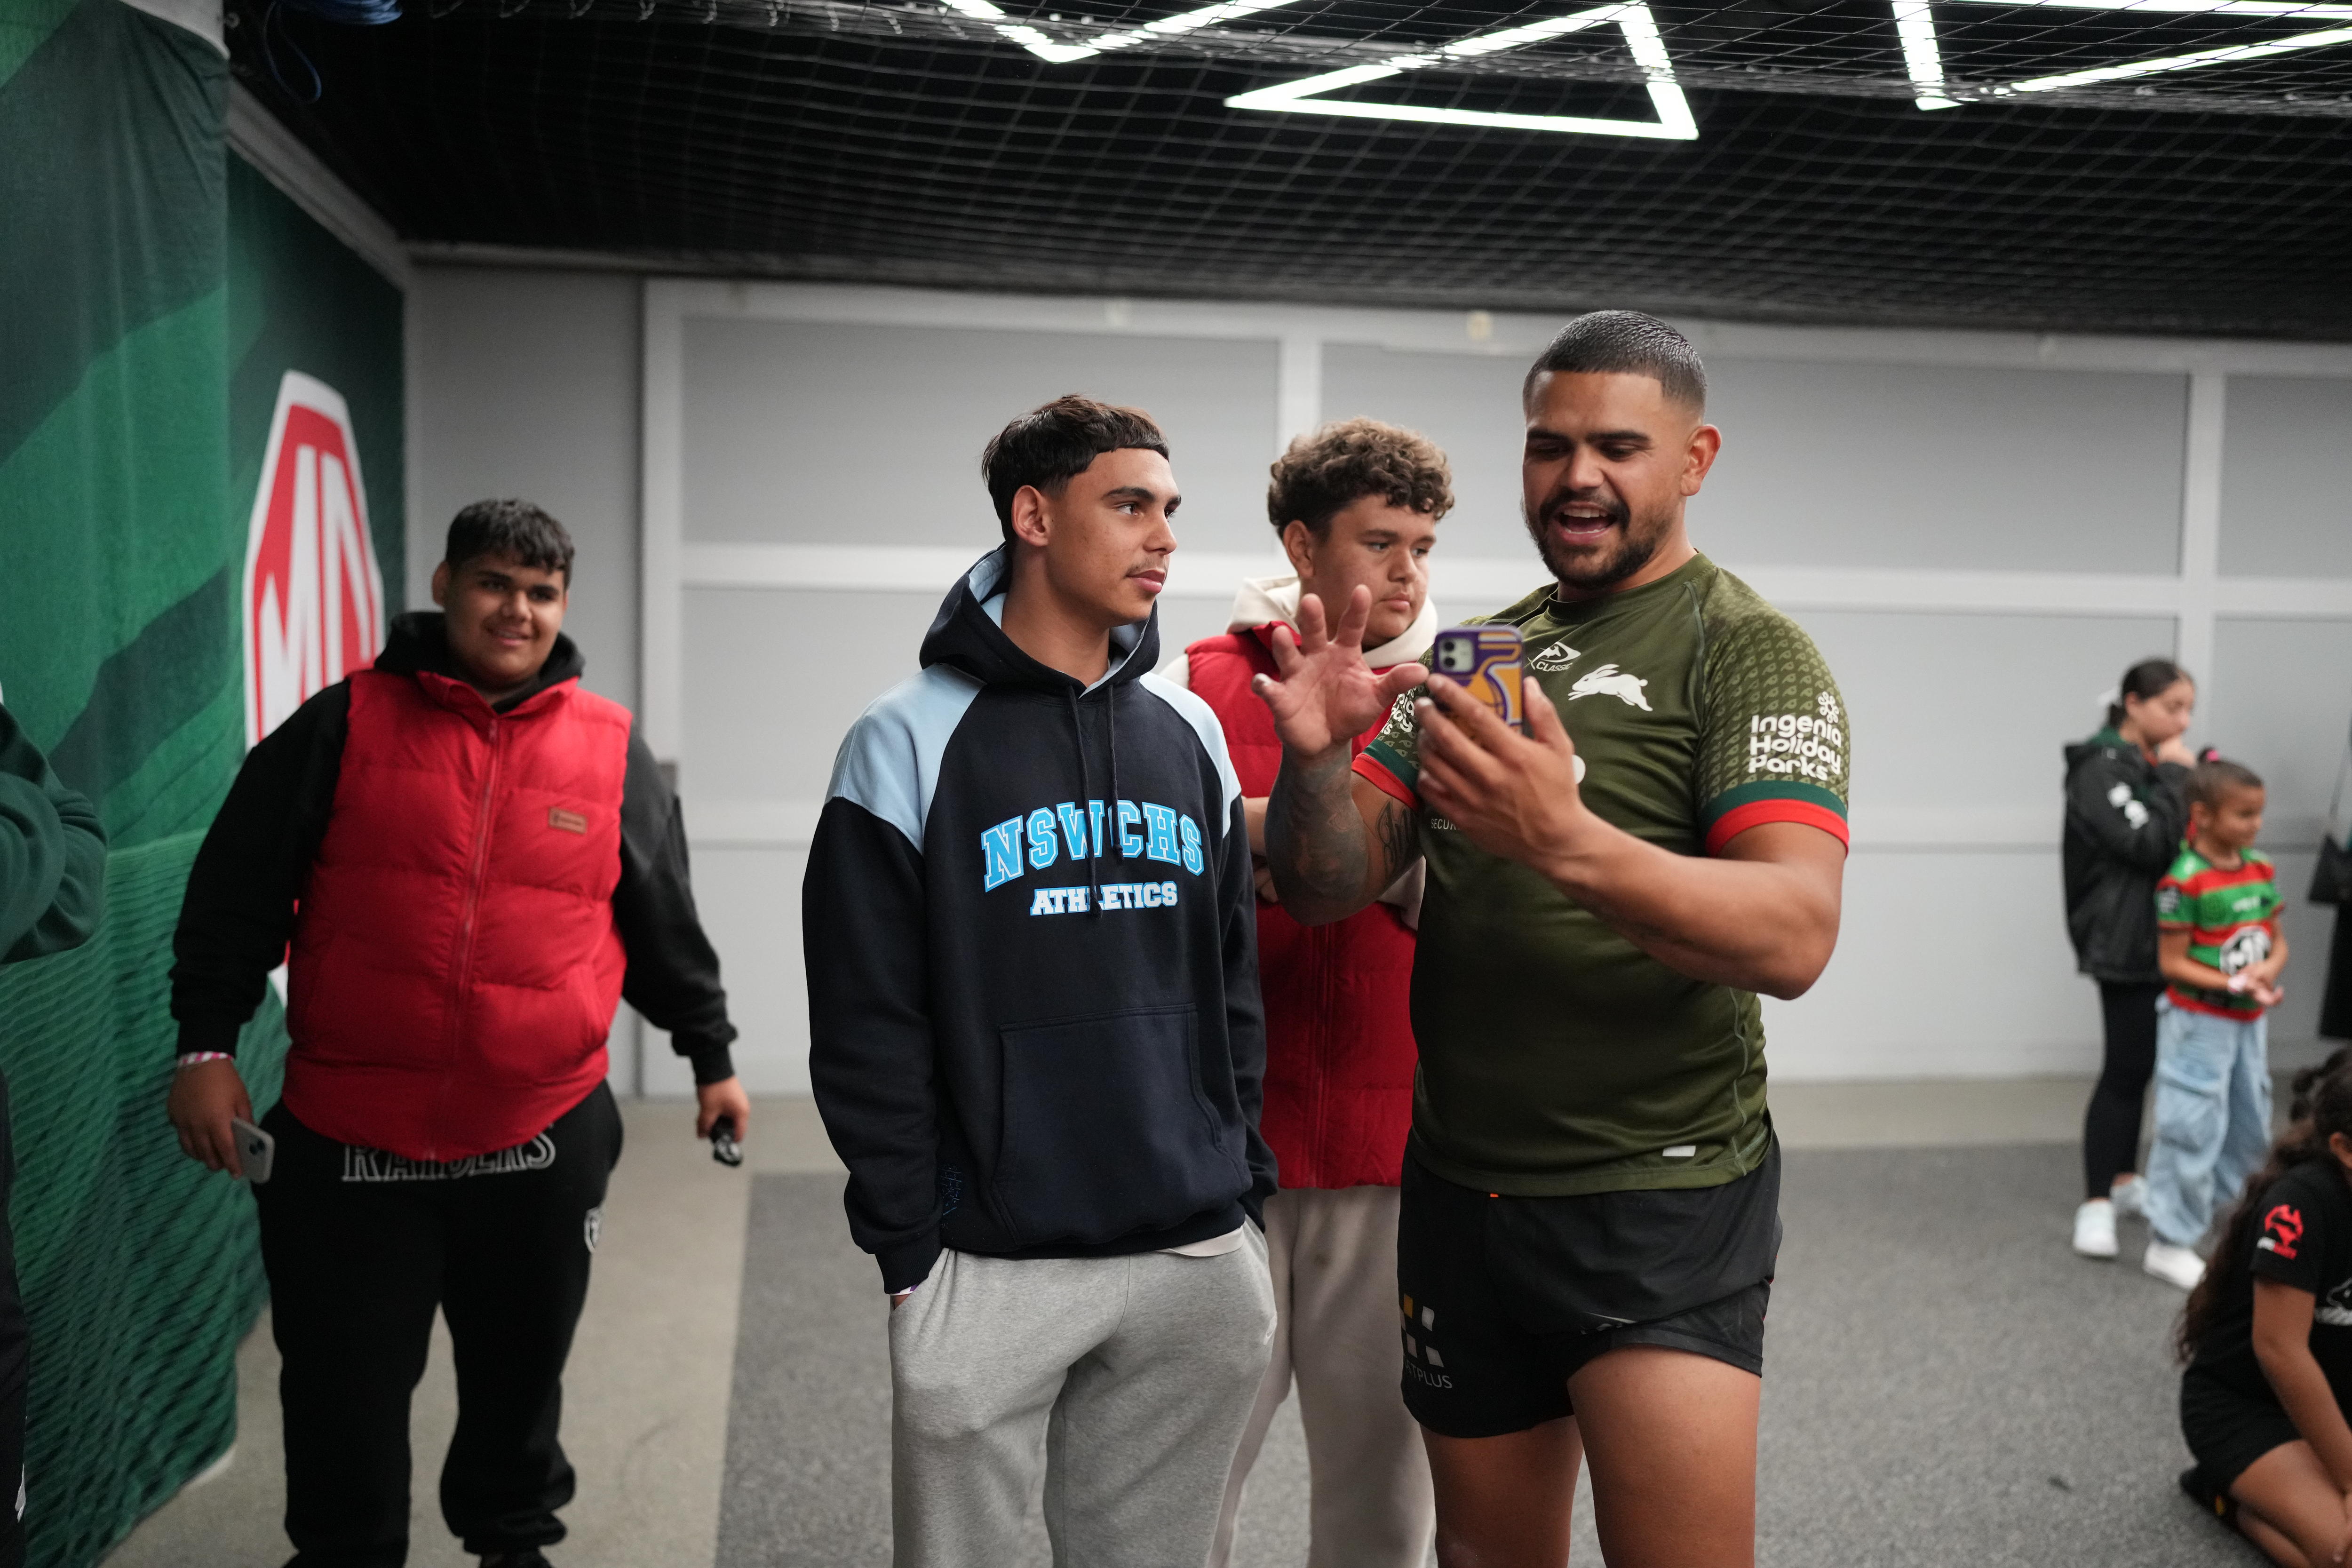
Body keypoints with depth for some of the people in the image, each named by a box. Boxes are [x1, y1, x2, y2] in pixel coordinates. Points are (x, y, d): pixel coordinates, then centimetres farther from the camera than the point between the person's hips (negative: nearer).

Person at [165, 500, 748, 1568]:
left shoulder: (611, 751, 4)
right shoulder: (344, 724, -1)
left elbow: (666, 925, 12)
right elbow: (236, 894, 1)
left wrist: (710, 1057, 16)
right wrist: (207, 1045, -5)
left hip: (543, 1144, 2)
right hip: (346, 1145, -1)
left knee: (519, 1379, 18)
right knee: (344, 1398, 8)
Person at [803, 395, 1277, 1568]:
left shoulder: (1190, 736, 9)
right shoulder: (912, 743, -5)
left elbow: (1232, 982, 13)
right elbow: (867, 1031, -6)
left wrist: (1248, 1188, 9)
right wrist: (909, 1250, -8)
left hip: (1201, 1262, 4)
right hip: (992, 1265, -4)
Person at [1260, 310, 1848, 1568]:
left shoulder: (1747, 650, -8)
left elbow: (1797, 935, -22)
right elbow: (1330, 889, 3)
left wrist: (1568, 841, -38)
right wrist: (1315, 756, -18)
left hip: (1660, 1200, -5)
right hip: (1460, 1192, 5)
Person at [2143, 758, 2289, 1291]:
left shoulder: (2260, 871, 3)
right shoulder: (2184, 882, -19)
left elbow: (2277, 940, 8)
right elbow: (2173, 963, -17)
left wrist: (2267, 971, -13)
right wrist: (2234, 985, -24)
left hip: (2250, 1022, 7)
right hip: (2199, 1022, -7)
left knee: (2251, 1124, 18)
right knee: (2193, 1131, -5)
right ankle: (2169, 1243, 4)